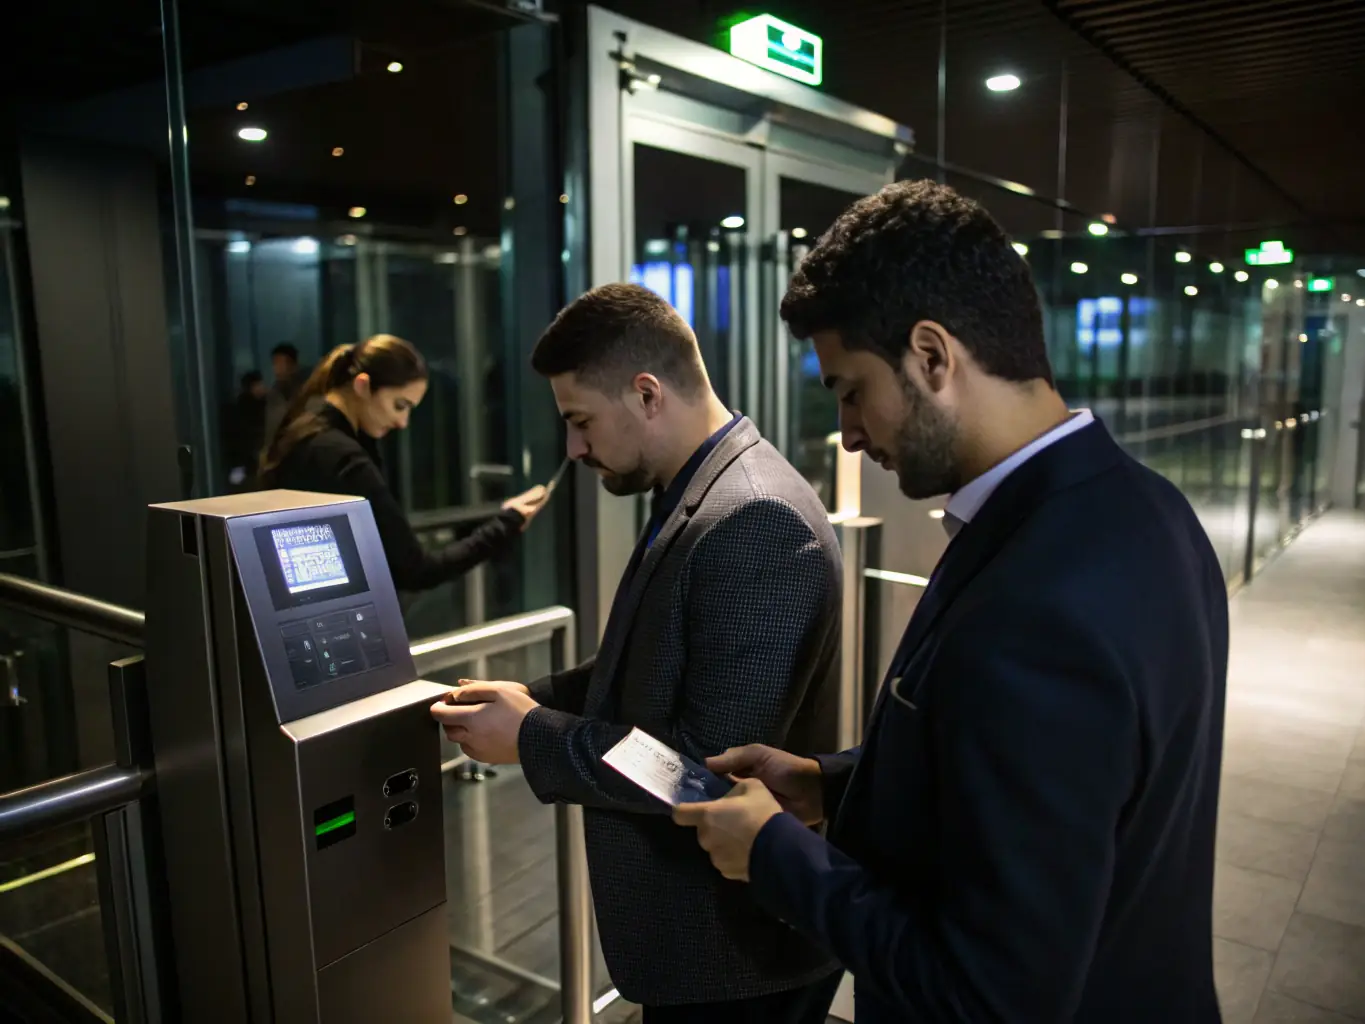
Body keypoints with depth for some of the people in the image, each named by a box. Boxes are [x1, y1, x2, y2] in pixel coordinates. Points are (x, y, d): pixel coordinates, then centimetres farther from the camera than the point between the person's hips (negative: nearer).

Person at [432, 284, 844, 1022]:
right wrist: (533, 699, -1)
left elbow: (708, 765, -28)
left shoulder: (757, 522, -27)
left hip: (735, 940, -8)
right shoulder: (694, 497, 4)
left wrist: (532, 738, -18)